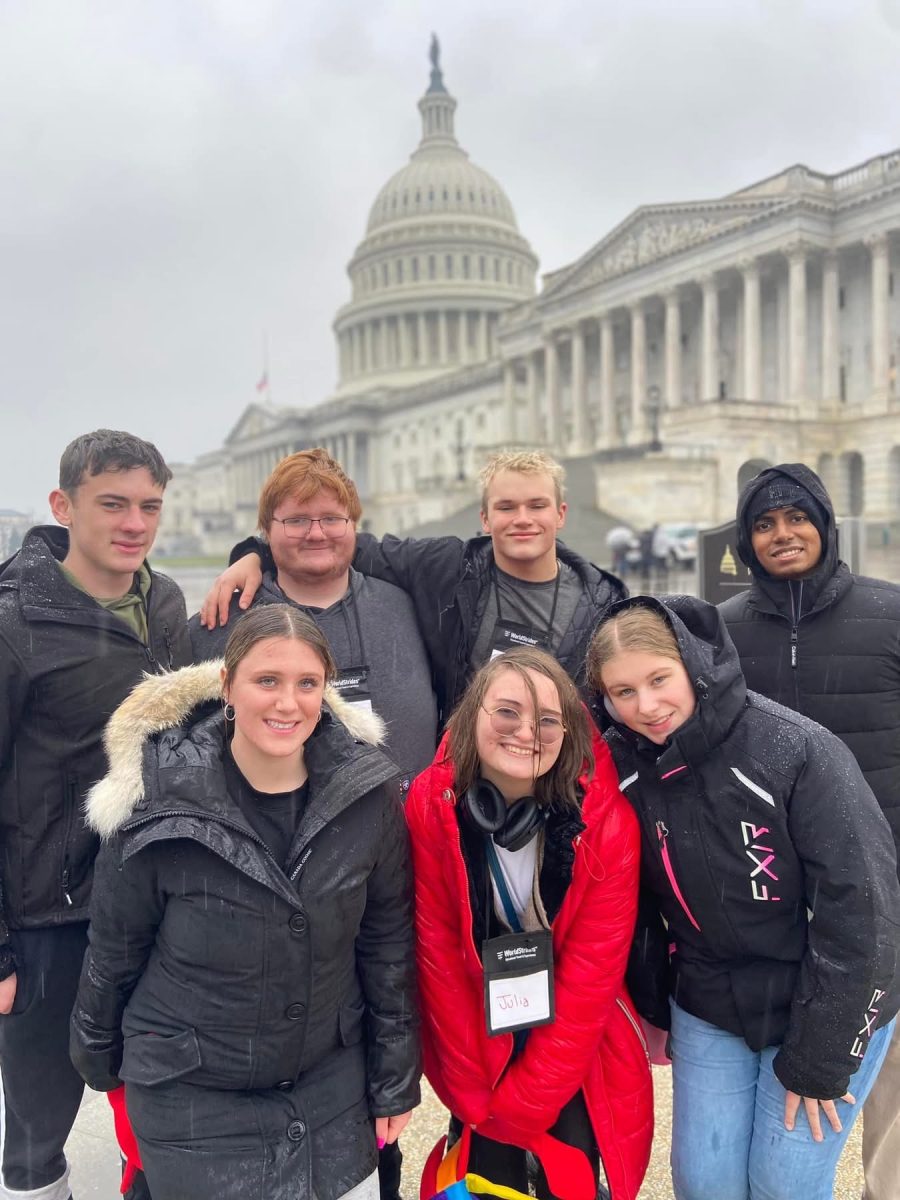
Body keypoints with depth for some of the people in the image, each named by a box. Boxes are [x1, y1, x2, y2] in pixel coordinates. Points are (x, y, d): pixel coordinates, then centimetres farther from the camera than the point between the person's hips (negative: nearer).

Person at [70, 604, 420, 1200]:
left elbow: (388, 943, -2)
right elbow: (114, 946, -3)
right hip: (192, 1098, -2)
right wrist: (98, 1055, 10)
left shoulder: (368, 793, -12)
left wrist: (396, 1079, 4)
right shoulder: (161, 804, -19)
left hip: (333, 1083, 2)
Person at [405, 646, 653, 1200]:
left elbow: (591, 974, -16)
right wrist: (474, 1092, -8)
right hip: (478, 1049, 1)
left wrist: (524, 1100, -12)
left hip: (577, 1057, 0)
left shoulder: (608, 822, -20)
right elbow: (437, 955, -12)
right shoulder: (431, 806, -18)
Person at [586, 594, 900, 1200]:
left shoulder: (798, 749, -24)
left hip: (826, 1007, -3)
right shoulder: (621, 769, -10)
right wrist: (652, 1007, 11)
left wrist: (817, 1059, -16)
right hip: (707, 1008, 4)